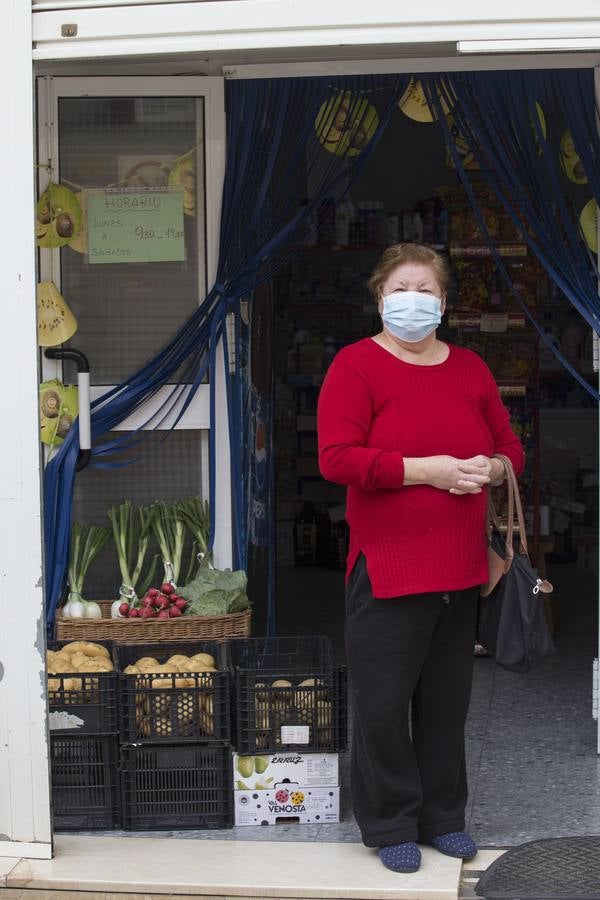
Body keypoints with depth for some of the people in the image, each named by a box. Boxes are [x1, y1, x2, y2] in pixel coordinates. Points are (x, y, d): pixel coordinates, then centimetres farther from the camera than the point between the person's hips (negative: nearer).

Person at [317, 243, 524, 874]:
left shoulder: (469, 368, 11)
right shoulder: (357, 365, -6)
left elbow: (509, 446, 18)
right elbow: (336, 459, -16)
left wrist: (492, 467, -6)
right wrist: (427, 470, -20)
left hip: (460, 568, 5)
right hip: (388, 567, -5)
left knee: (447, 701, 14)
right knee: (383, 704, 1)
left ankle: (443, 817, 28)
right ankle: (390, 826, 17)